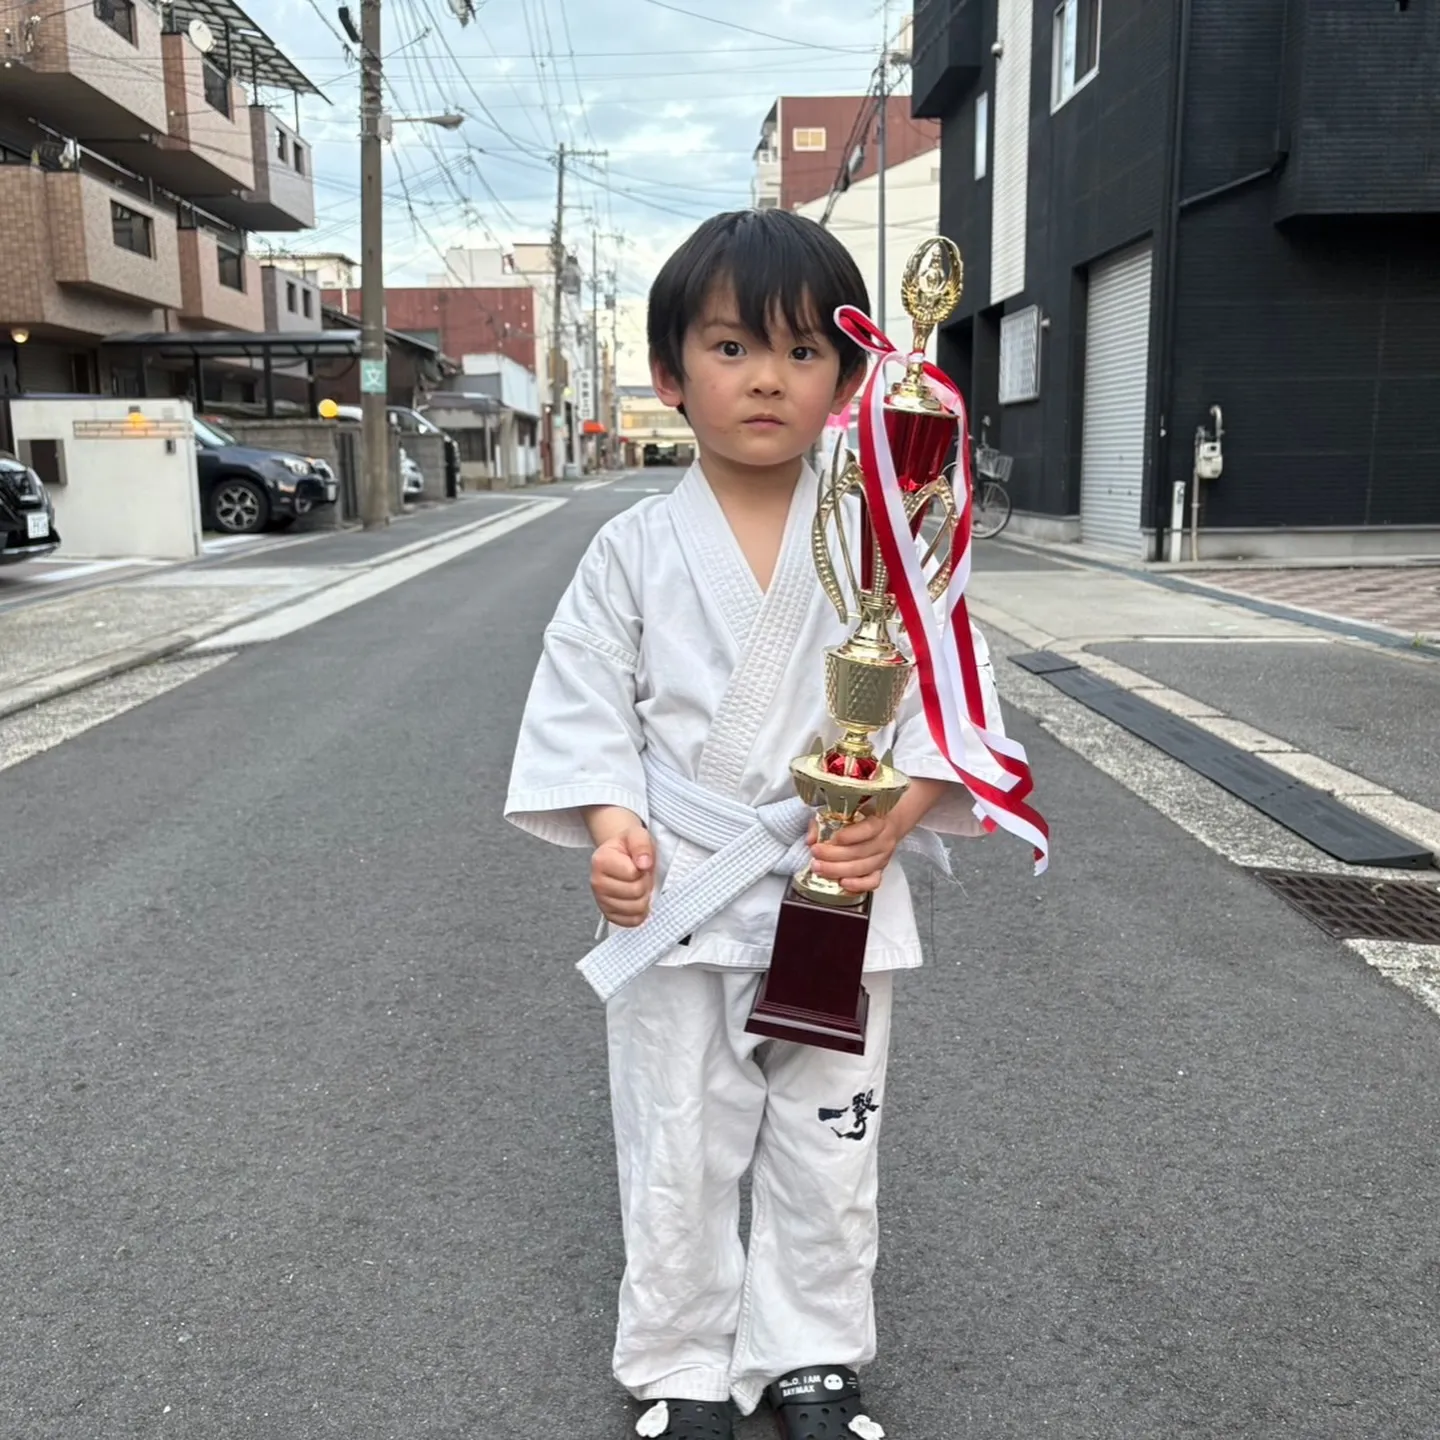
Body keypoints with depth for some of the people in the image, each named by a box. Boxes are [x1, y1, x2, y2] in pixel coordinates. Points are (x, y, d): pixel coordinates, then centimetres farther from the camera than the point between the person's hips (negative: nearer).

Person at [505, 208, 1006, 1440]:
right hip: (677, 900, 0)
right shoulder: (635, 551, -4)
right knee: (678, 1159, 14)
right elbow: (586, 705, -2)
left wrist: (895, 815, -18)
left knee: (828, 1154, 17)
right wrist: (612, 824, -18)